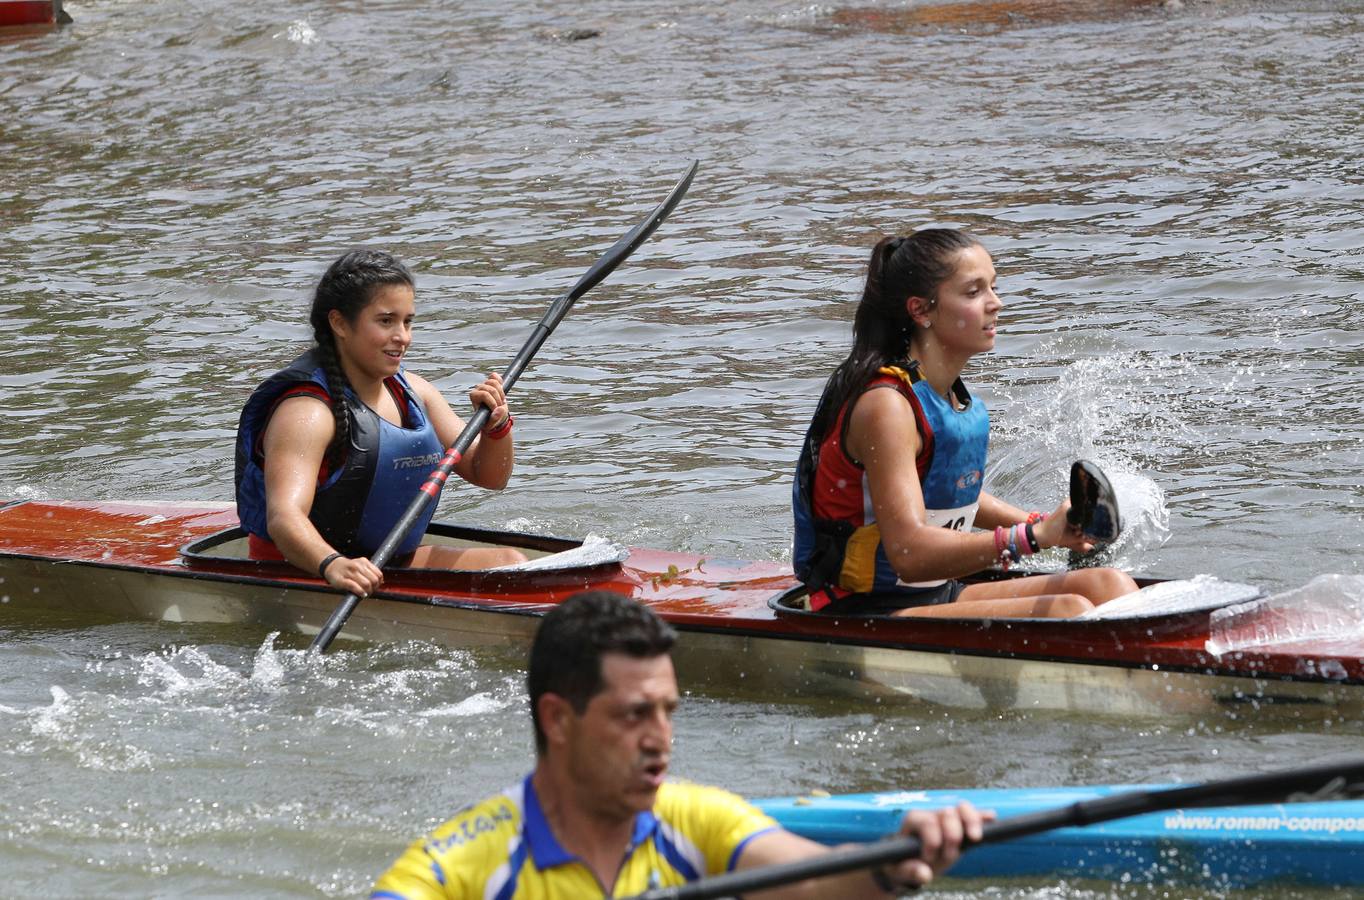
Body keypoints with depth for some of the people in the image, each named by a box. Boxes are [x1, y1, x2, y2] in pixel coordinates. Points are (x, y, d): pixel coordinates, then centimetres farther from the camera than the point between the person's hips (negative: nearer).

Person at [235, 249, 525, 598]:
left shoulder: (410, 391, 9)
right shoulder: (307, 412, -19)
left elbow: (489, 476, 14)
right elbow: (283, 517, -35)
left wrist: (496, 425, -8)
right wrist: (333, 566, -56)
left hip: (393, 563, 9)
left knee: (508, 562, -8)